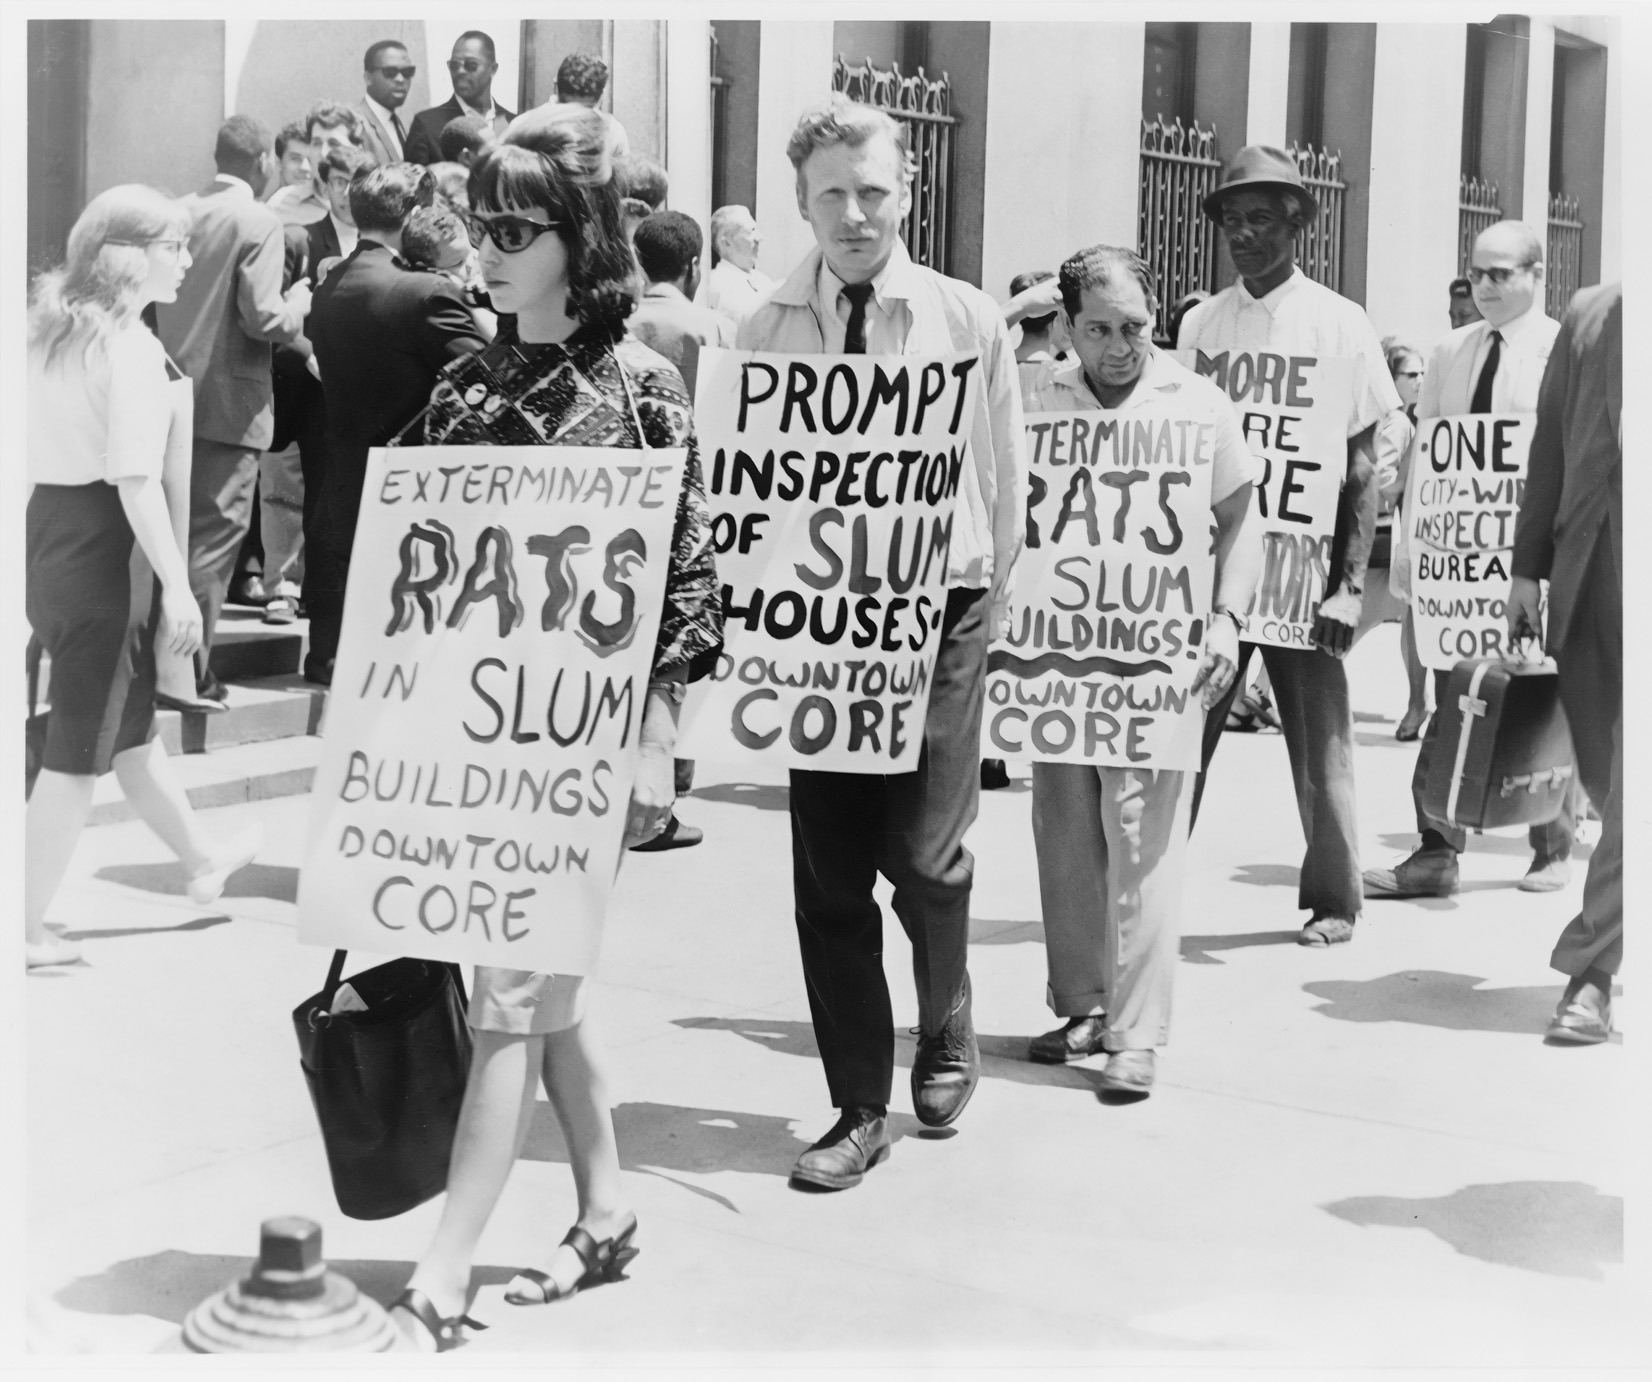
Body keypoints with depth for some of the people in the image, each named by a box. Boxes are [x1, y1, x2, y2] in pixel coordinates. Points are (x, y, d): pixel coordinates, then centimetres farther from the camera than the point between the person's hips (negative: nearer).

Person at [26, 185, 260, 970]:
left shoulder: (47, 331, 8)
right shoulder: (132, 347, -17)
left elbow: (30, 448, 10)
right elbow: (136, 480, -22)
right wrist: (177, 583, -18)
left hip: (45, 539, 9)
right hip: (102, 554, -9)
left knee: (130, 725, 23)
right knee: (78, 754, 2)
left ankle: (204, 860, 43)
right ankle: (27, 931, 8)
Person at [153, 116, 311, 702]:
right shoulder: (259, 222, -13)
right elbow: (264, 320, -18)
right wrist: (299, 300, 0)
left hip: (175, 394, 7)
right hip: (228, 403, -7)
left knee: (177, 529, 17)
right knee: (215, 536, -1)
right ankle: (190, 670, 0)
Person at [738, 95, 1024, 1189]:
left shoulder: (969, 322, 0)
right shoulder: (766, 332, 3)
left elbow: (1004, 481, 3)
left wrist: (991, 604, 3)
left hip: (938, 607, -2)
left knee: (922, 847, -7)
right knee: (828, 870, 2)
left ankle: (947, 1028, 26)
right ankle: (861, 1108, 15)